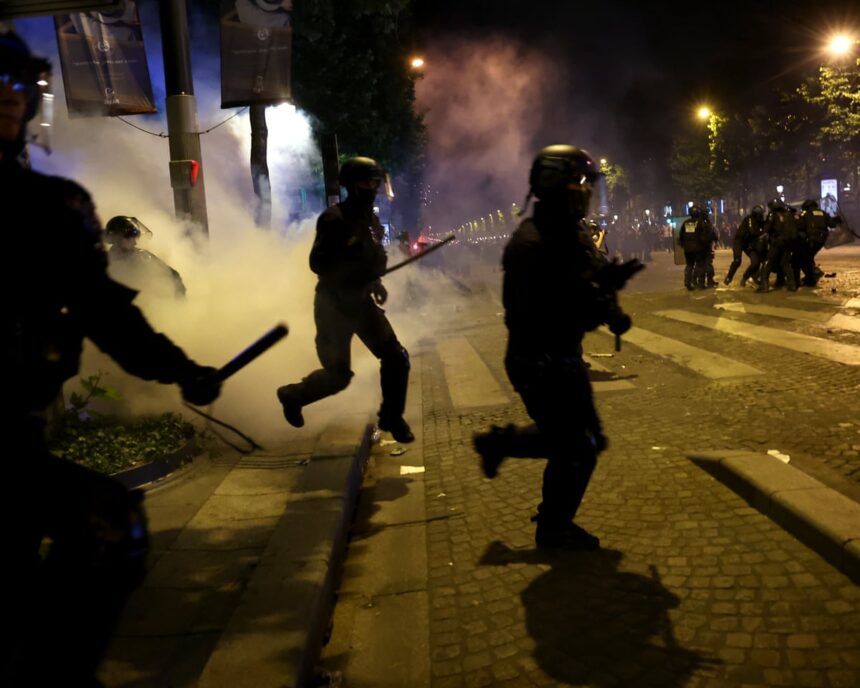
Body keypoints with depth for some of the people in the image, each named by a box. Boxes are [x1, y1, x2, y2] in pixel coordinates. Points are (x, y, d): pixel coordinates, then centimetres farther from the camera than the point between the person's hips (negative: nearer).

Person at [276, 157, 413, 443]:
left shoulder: (370, 218, 8)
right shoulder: (334, 218, -17)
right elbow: (318, 263, -24)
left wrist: (376, 283, 6)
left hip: (362, 301, 7)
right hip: (334, 304, -7)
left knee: (397, 358, -2)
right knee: (338, 375, -1)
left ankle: (391, 417, 18)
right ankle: (292, 396, 28)